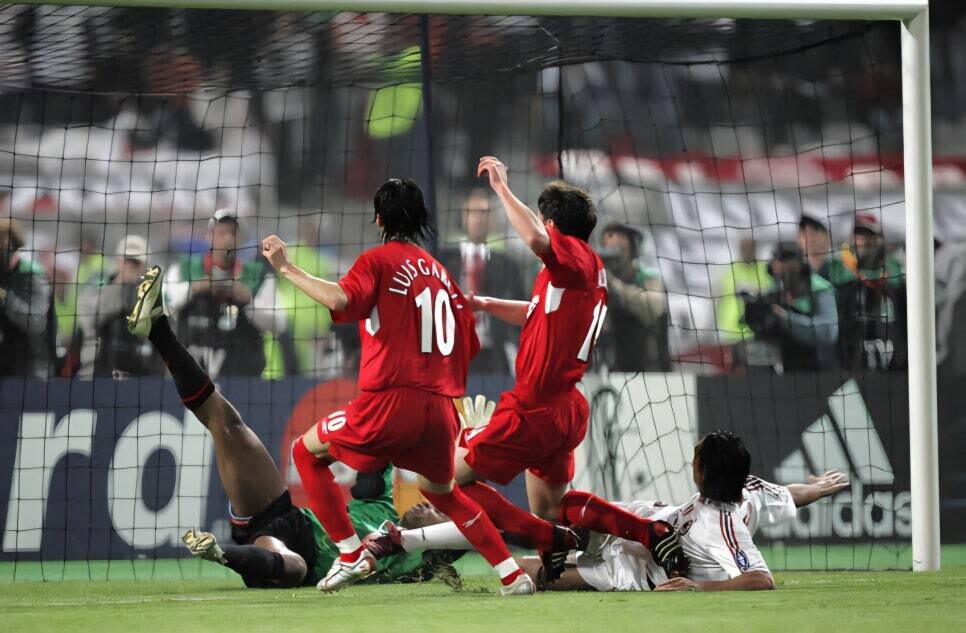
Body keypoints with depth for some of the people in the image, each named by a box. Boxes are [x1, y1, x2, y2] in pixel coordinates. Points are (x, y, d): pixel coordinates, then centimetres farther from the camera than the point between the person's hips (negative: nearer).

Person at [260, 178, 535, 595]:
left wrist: (287, 269, -11)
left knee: (307, 452, 14)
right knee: (442, 491, 29)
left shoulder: (379, 259, 0)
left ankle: (352, 556, 4)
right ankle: (513, 576, 18)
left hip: (391, 400, -6)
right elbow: (467, 345, 19)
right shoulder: (438, 270, 18)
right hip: (440, 408, 6)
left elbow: (340, 299, -20)